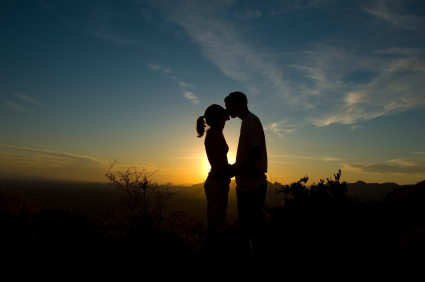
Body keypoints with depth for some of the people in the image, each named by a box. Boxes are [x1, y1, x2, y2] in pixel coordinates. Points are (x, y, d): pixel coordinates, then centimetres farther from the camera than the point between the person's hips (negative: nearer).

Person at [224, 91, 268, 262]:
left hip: (253, 185, -10)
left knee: (252, 228, -2)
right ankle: (248, 256, 25)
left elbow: (256, 152, -20)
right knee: (244, 228, 15)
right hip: (246, 185, 10)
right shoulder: (247, 121, 20)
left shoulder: (251, 121, -9)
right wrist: (235, 168, 11)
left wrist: (235, 169, -13)